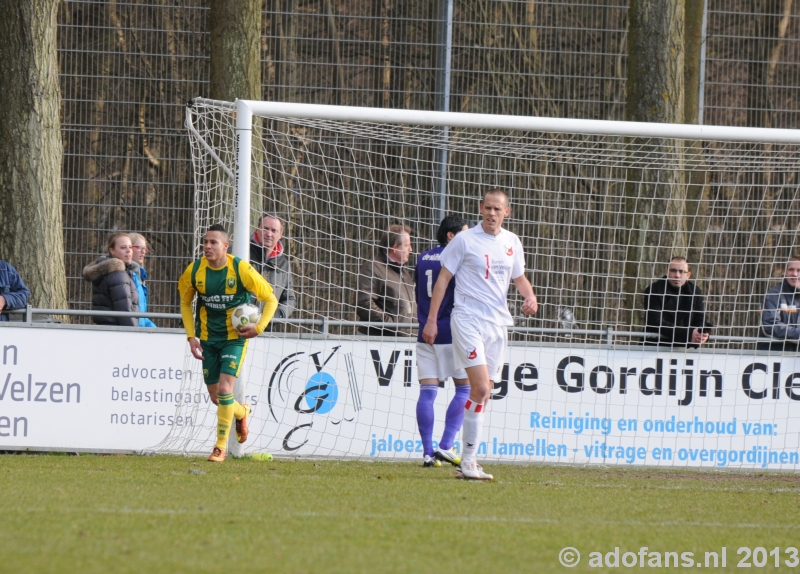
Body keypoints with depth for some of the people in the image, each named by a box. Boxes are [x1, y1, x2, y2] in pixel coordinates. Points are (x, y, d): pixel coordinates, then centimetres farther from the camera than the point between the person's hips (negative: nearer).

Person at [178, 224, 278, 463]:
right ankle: (241, 412, 44)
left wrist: (259, 328, -17)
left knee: (224, 389, -17)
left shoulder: (241, 269, -17)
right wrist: (191, 336, 1)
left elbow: (271, 299, -6)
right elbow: (185, 302, 10)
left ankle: (221, 445, -5)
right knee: (215, 396, 10)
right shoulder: (194, 271, -8)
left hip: (235, 337, -4)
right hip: (208, 338, 4)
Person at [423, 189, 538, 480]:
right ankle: (468, 461, -13)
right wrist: (431, 320, -4)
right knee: (481, 388, -18)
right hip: (468, 321, -6)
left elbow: (519, 277, 24)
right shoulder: (464, 240, -4)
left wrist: (530, 296, 2)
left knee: (482, 393, 6)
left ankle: (468, 462, 11)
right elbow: (443, 278, 0)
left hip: (498, 324, 6)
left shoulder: (512, 242, 11)